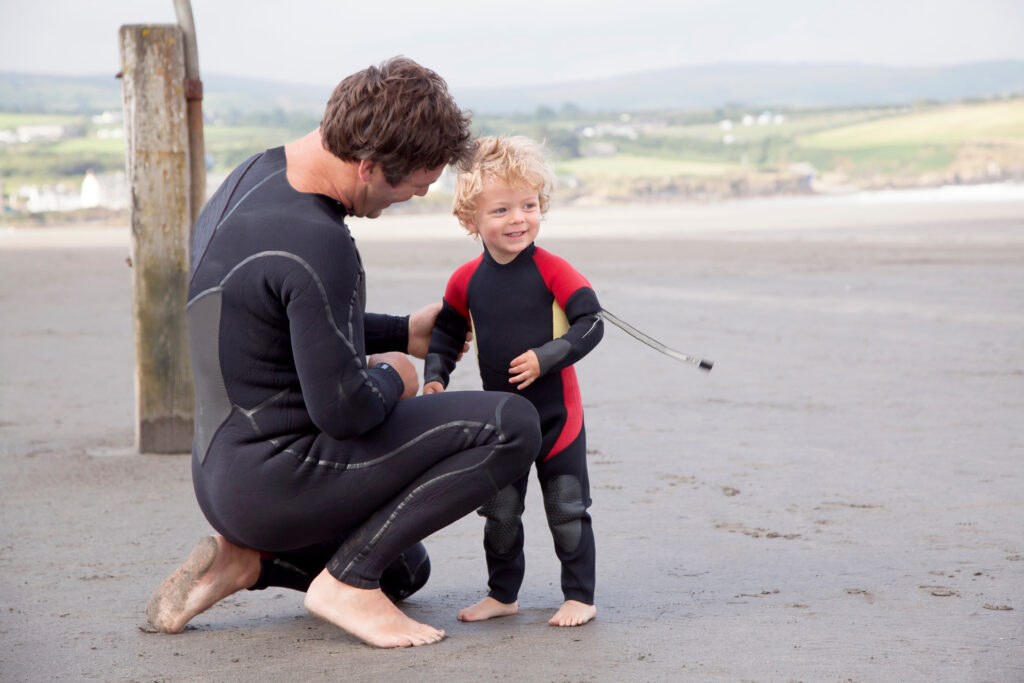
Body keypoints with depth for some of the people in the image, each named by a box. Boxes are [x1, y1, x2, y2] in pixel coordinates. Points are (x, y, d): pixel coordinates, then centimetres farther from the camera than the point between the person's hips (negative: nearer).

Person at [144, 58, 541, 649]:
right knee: (513, 424, -14)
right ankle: (348, 578, -9)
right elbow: (344, 410, -25)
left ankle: (245, 558, 13)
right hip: (278, 480, -10)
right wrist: (392, 378, -3)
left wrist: (403, 334, 19)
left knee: (407, 570, 33)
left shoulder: (252, 178, 6)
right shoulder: (317, 245, -26)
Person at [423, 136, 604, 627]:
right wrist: (434, 376, 3)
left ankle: (579, 596, 15)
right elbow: (447, 332, 15)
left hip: (556, 413, -4)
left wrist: (546, 357, -23)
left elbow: (591, 323, -15)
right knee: (499, 512, 11)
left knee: (566, 509, 3)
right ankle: (502, 594, 26)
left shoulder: (552, 271, -13)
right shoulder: (466, 281, -1)